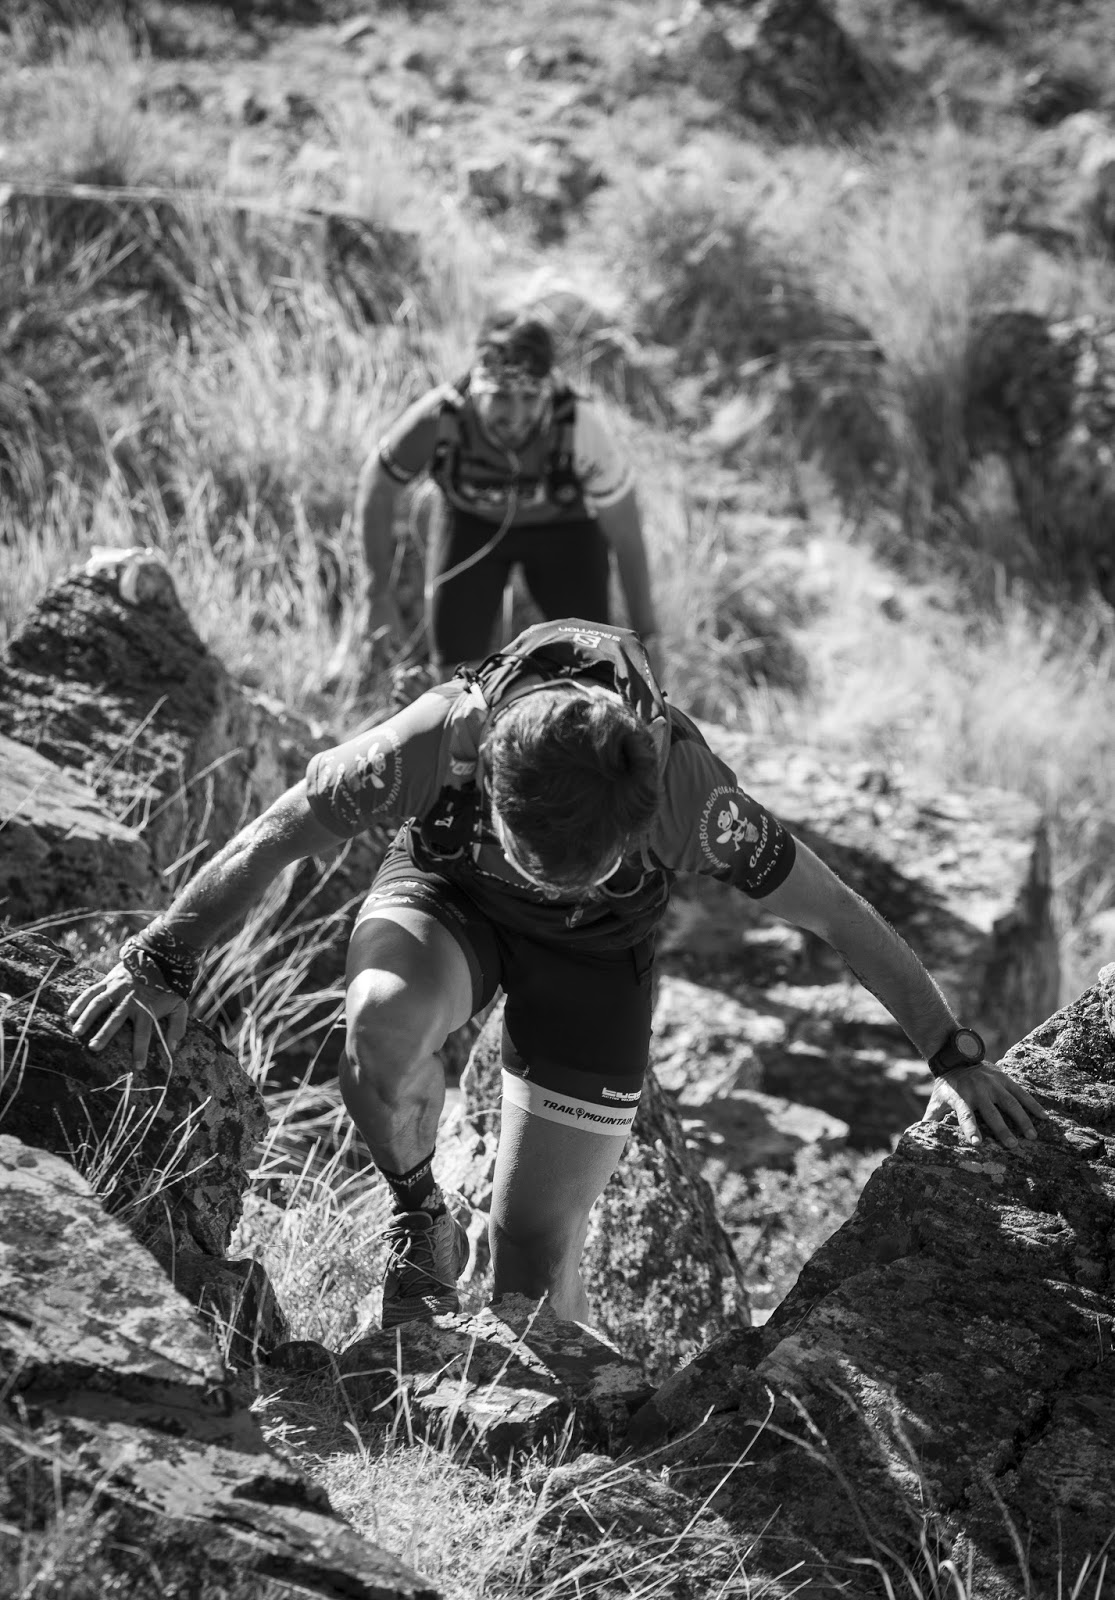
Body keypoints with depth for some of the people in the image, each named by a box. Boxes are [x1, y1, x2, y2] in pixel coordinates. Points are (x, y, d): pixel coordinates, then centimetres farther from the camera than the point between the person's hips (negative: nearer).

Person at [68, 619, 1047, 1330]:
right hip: (445, 899, 0)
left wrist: (954, 1056, -14)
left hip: (592, 952, 0)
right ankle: (421, 1225, -8)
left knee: (535, 1255, -5)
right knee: (384, 1019, -36)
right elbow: (276, 839, -20)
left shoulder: (688, 793, -38)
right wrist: (162, 959, -11)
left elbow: (838, 916, -22)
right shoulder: (440, 740, -38)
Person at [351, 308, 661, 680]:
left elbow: (626, 535, -21)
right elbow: (376, 492, -15)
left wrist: (646, 635, -12)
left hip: (563, 524, -1)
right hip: (470, 521, 1)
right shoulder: (436, 419, -37)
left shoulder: (581, 429, -38)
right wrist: (378, 595, -7)